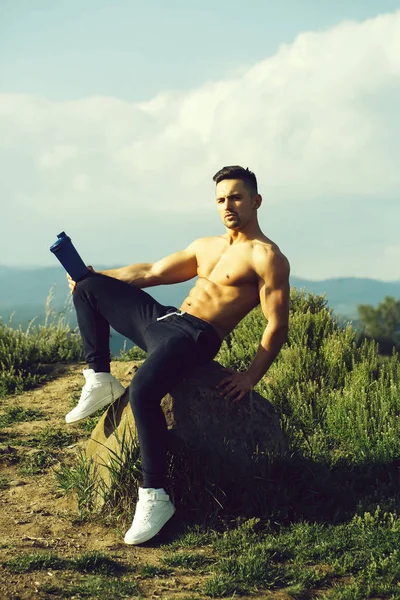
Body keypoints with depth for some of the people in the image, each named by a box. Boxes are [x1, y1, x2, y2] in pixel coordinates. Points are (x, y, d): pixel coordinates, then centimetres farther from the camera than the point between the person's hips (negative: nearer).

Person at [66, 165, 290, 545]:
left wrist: (250, 377, -19)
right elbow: (151, 273, 26)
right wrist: (95, 275, 22)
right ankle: (100, 381, 6)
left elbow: (277, 327, -11)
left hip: (195, 338, -9)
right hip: (164, 319, 9)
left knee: (143, 390, -37)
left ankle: (154, 497, -27)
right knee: (88, 288, 14)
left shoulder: (266, 257, -5)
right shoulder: (205, 246, 21)